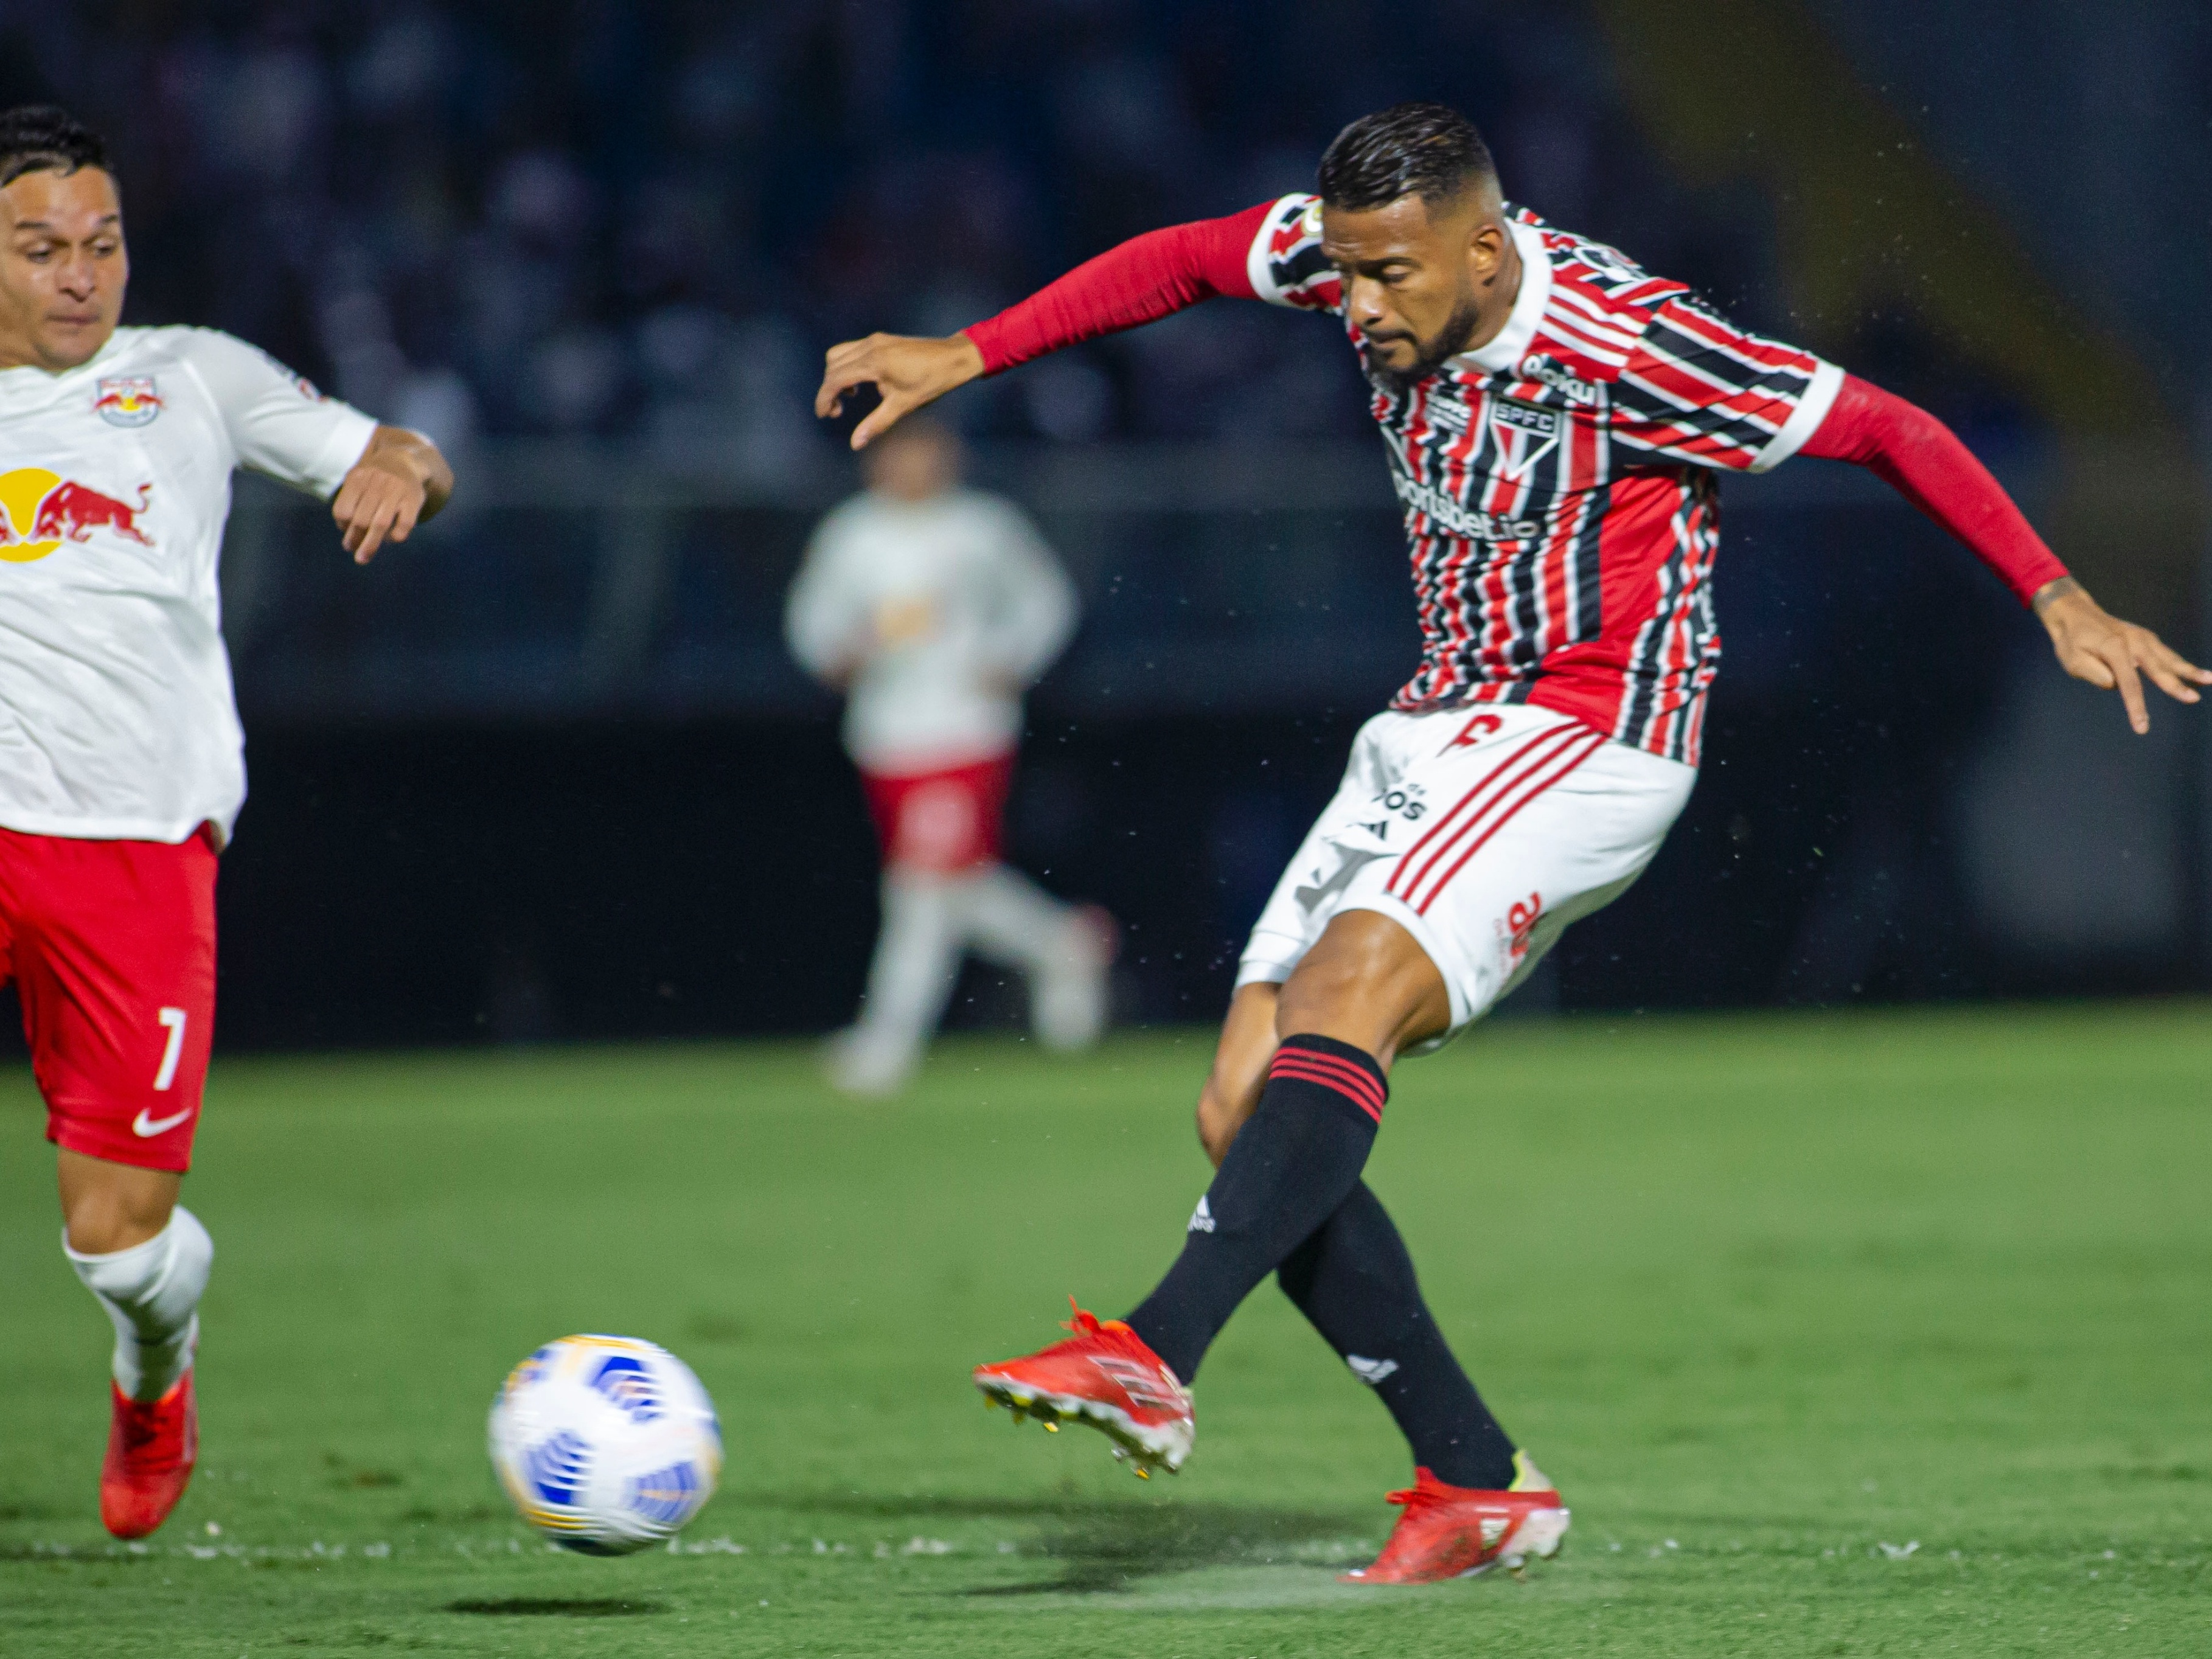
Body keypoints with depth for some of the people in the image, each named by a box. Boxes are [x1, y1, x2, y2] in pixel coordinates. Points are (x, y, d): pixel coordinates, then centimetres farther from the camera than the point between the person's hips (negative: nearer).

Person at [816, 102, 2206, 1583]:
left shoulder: (1627, 347, -20)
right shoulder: (1380, 255, -3)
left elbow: (1886, 429, -11)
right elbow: (1182, 262, 15)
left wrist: (2059, 600, -14)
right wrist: (966, 357, 13)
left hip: (1589, 734, -8)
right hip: (1437, 731, 8)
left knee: (1350, 985, -32)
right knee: (1246, 1112, -4)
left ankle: (1153, 1362, -43)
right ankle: (1478, 1483, 2)